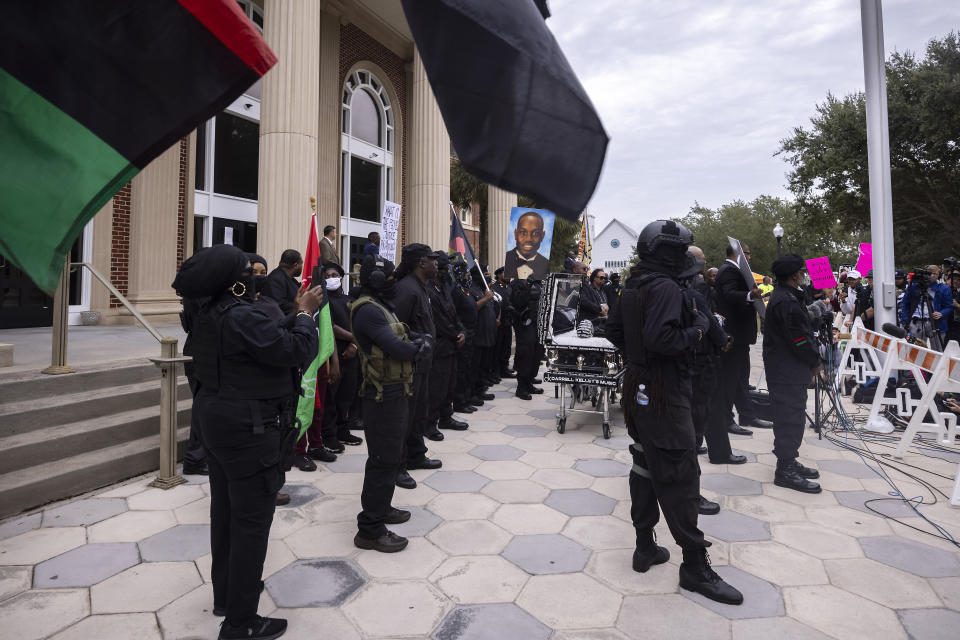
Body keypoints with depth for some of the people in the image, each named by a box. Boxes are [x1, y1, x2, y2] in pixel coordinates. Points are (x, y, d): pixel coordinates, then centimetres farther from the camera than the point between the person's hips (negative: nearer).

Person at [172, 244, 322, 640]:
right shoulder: (244, 316, -24)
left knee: (226, 511, 21)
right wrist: (305, 313, -13)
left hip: (220, 419, 10)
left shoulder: (212, 314, 9)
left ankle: (226, 593, 38)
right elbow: (295, 351, -26)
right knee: (251, 522, 1)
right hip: (249, 428, -10)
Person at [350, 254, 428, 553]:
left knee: (391, 456, 21)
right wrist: (421, 347, -7)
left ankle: (381, 508, 36)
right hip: (384, 396, -10)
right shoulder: (368, 310, -19)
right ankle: (370, 529, 7)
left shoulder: (381, 307, 15)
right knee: (383, 460, -4)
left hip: (395, 393, 10)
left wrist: (417, 344, -6)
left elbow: (403, 342, 14)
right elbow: (397, 348, -25)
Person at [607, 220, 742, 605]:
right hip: (665, 394, -10)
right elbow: (661, 338, -29)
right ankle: (695, 566, 8)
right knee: (680, 477, -3)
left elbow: (613, 330, 18)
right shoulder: (665, 287, -18)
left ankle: (645, 547, 28)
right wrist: (696, 330, -15)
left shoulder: (631, 287, 11)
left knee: (645, 466, 16)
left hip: (638, 389, 10)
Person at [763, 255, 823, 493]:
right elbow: (799, 339, -21)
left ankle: (788, 461, 28)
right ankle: (785, 471, 2)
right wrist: (815, 362, -6)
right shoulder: (786, 301, -20)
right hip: (787, 372, -11)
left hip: (786, 369, 11)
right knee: (790, 418, -5)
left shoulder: (782, 296, 14)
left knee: (792, 417, 17)